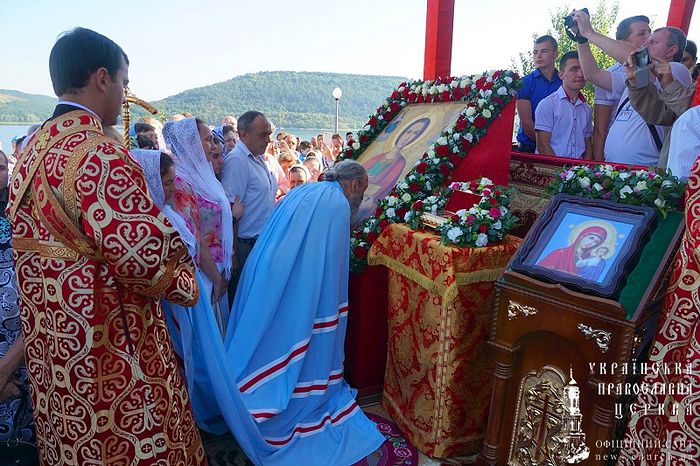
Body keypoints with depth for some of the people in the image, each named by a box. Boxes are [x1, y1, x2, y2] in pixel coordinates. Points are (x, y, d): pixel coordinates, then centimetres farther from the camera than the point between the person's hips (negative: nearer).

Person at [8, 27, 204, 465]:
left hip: (50, 339, 9)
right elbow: (145, 256, -25)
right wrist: (187, 283, -6)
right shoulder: (101, 155, -23)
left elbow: (53, 243, 12)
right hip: (106, 345, -9)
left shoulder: (33, 150, 7)